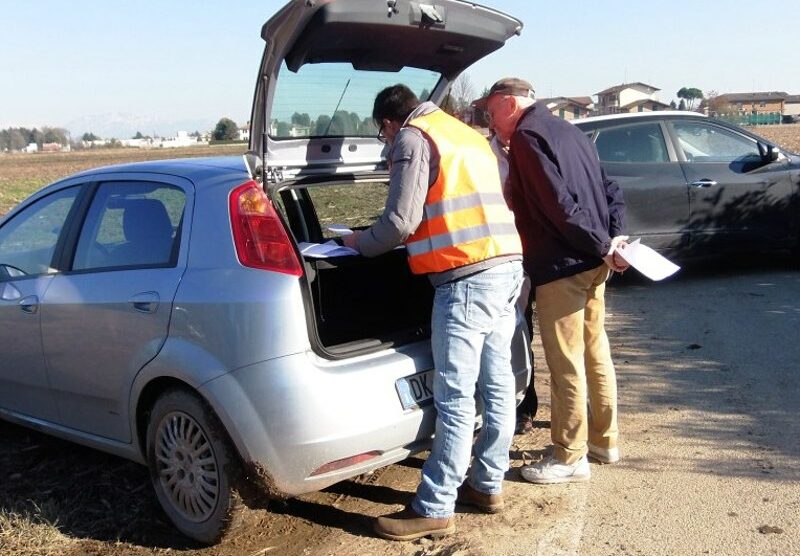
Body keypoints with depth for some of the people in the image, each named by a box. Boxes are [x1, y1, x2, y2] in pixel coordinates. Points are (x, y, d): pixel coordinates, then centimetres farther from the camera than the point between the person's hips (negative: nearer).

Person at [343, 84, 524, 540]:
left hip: (468, 276, -9)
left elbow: (401, 222, -11)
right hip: (507, 265, 9)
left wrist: (358, 242, 7)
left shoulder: (412, 138, -2)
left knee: (455, 398, -6)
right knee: (497, 385, 13)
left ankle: (434, 510, 1)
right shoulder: (467, 134, 23)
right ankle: (488, 485, 25)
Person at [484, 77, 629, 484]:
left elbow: (558, 204, -21)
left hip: (560, 267, -10)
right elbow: (610, 190, 15)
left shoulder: (526, 135, -11)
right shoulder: (567, 131, 18)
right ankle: (604, 439, 31)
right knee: (595, 351, 18)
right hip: (593, 264, 10)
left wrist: (602, 246, -13)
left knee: (565, 363, -1)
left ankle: (570, 458, 9)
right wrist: (612, 240, 3)